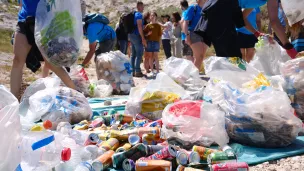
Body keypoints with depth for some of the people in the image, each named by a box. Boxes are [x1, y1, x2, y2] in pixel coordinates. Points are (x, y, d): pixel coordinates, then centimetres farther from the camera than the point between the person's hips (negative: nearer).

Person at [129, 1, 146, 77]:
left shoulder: (134, 14, 18)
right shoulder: (139, 14, -10)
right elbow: (139, 26, -19)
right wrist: (143, 38, -21)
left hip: (131, 35, 9)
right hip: (136, 35, -9)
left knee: (134, 53, 10)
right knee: (139, 53, -8)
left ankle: (133, 71, 10)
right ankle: (137, 71, -11)